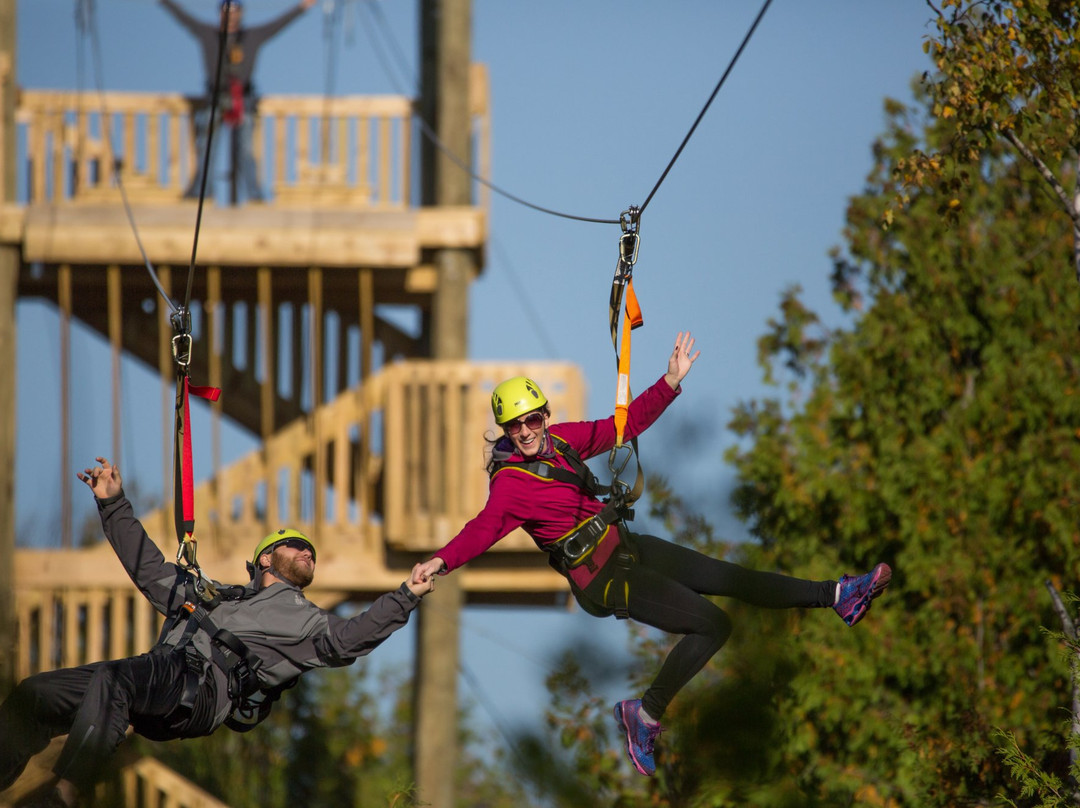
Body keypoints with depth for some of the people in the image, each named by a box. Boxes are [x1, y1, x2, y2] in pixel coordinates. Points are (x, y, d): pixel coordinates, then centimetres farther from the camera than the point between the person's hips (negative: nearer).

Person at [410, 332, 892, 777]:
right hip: (603, 580, -7)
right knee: (712, 624, -11)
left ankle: (837, 596, 23)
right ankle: (646, 715, 0)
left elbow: (625, 425, 10)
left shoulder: (560, 441, 1)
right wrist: (442, 561, -52)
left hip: (626, 546, 7)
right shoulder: (511, 482, -20)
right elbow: (485, 527, -34)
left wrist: (671, 382, 4)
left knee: (729, 577, 13)